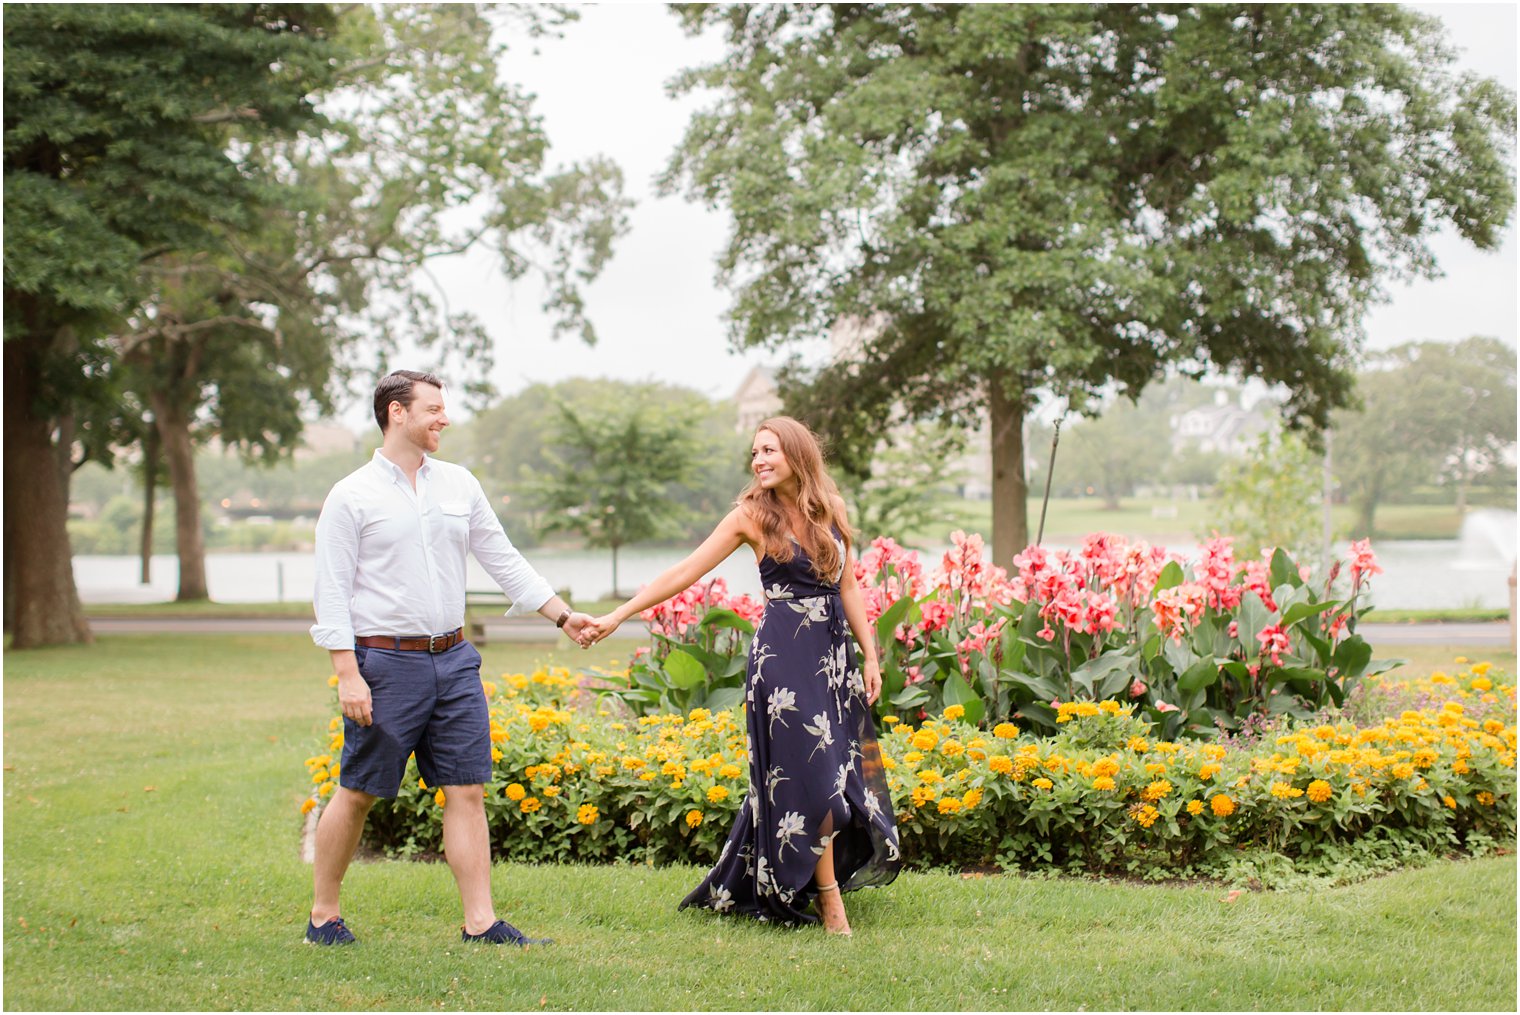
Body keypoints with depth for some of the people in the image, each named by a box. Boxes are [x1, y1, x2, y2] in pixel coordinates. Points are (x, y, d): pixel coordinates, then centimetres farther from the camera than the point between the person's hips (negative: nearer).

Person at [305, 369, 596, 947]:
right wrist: (348, 675, -15)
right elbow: (332, 594, -7)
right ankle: (323, 915, 17)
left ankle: (480, 922, 4)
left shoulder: (459, 485, 10)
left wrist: (562, 615, 11)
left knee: (467, 791, 2)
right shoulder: (351, 497, -5)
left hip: (454, 660, 5)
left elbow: (504, 560, 16)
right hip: (386, 663, -5)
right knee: (358, 794, 3)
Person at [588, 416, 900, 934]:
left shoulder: (831, 511, 8)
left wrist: (871, 655, 8)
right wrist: (617, 615, -7)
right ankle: (829, 899, 4)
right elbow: (686, 571, -4)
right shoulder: (752, 515, -4)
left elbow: (848, 588, 13)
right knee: (809, 776, -5)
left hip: (834, 656, 5)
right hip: (784, 659, -5)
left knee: (842, 770, 7)